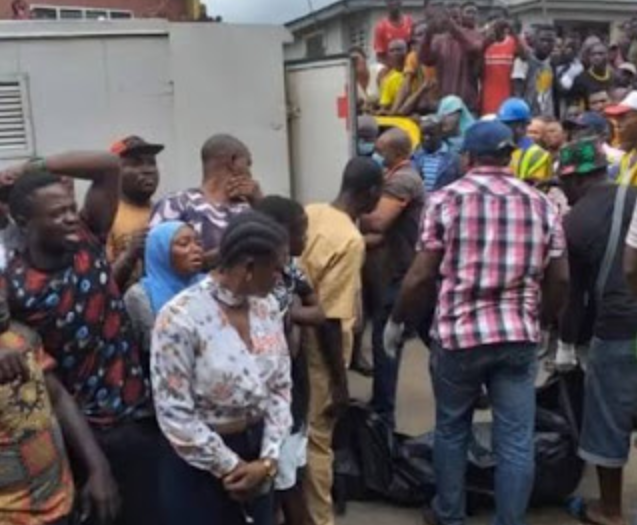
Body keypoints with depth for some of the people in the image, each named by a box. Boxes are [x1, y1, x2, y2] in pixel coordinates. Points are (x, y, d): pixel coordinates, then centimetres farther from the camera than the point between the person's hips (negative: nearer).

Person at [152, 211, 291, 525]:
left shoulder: (267, 307, -1)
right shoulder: (180, 318, -20)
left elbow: (281, 387, 3)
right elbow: (174, 414, -18)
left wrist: (268, 459, -7)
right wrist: (230, 467, -12)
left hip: (257, 454, 6)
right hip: (200, 468, -5)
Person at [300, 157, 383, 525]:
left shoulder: (310, 213, -1)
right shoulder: (350, 241, -24)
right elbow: (329, 319, -25)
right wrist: (340, 382, -18)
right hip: (317, 352, -8)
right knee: (317, 441, 6)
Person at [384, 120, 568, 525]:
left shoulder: (446, 199, -4)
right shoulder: (542, 204, 6)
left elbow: (422, 276, -7)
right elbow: (560, 280, 7)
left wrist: (397, 321, 7)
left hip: (459, 333, -2)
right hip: (520, 336, 2)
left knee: (452, 431, 17)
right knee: (517, 440, 9)